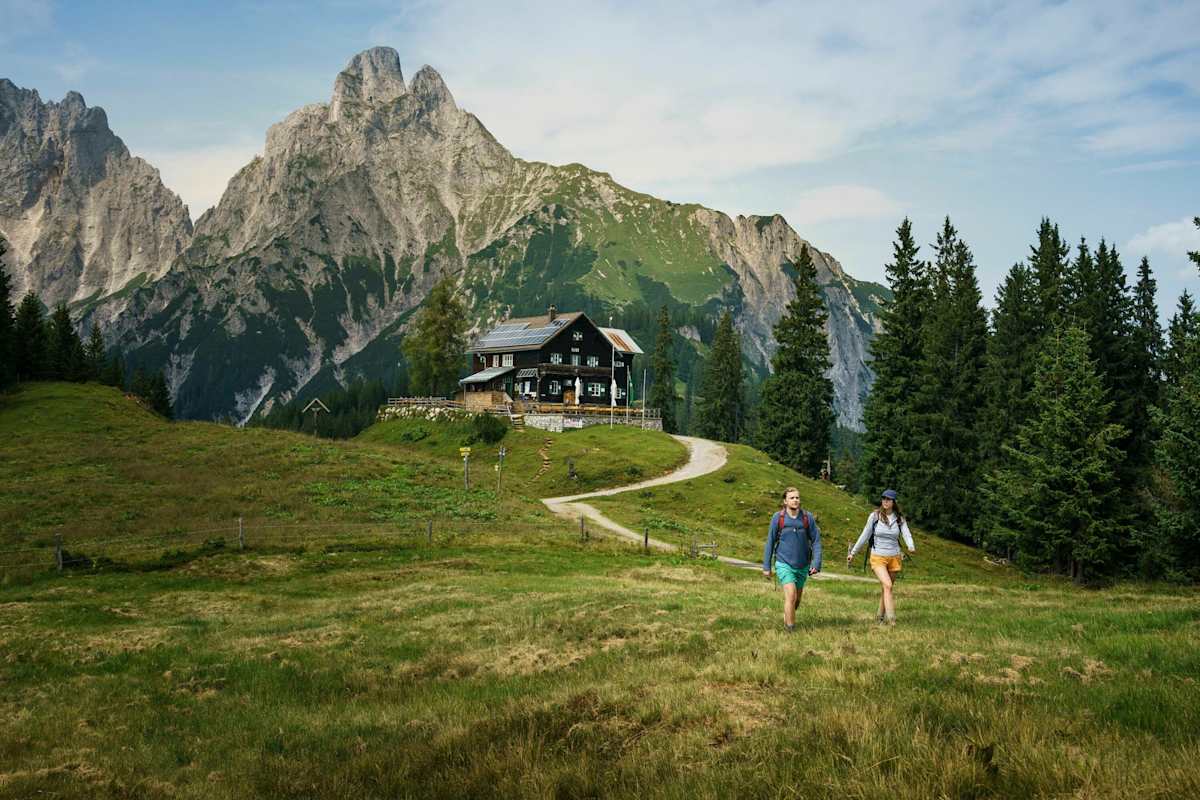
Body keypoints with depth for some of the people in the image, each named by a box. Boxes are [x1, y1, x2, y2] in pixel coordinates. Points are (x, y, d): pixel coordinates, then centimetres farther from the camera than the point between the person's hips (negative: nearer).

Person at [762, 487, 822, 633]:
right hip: (784, 564, -3)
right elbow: (770, 542, -1)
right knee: (791, 595, -19)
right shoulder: (778, 518, -8)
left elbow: (816, 541, -4)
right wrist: (766, 567, 0)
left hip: (802, 566, 3)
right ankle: (791, 629, -7)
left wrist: (816, 564, -15)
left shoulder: (808, 518, -6)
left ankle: (787, 619, 45)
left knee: (797, 599, 16)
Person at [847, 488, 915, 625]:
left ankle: (881, 616, 27)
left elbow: (906, 534, -14)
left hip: (894, 557, 3)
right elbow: (864, 535, 3)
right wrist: (852, 552, 4)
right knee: (887, 585, -19)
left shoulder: (899, 518, 2)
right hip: (878, 557, -3)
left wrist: (911, 546, -35)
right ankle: (891, 618, -22)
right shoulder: (875, 516, -3)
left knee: (885, 588, 11)